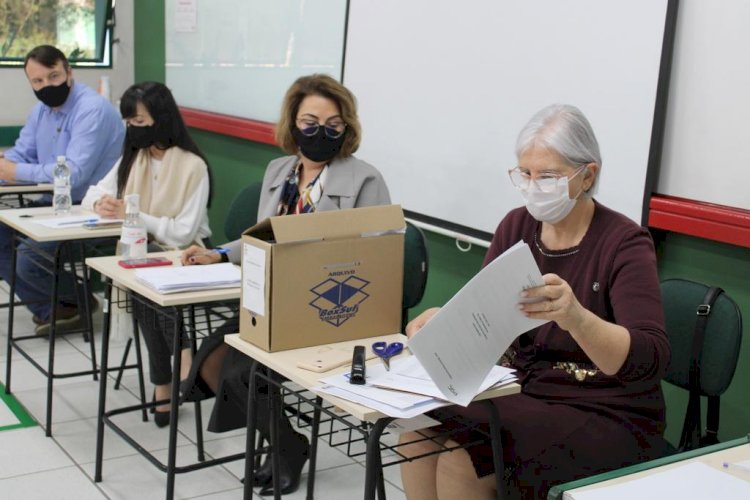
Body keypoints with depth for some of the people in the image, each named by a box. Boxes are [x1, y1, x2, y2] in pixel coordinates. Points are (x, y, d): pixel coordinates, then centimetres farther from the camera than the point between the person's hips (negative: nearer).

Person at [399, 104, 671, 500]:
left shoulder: (624, 243, -14)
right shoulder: (516, 226, 2)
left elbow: (650, 360, -26)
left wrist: (575, 317, -45)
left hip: (606, 418, -5)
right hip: (525, 391, 6)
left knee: (459, 461, -24)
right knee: (419, 436, -18)